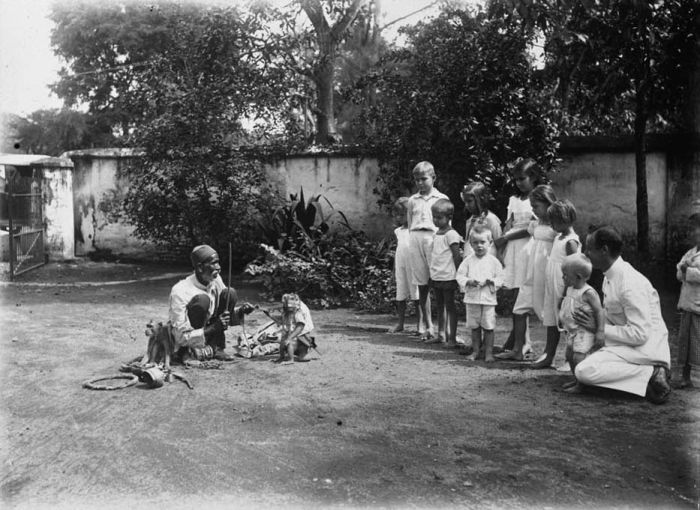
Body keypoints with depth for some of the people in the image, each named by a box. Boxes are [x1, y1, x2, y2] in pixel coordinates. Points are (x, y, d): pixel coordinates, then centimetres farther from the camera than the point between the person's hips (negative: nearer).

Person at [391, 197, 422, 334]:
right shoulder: (398, 231, 13)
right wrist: (394, 269, 16)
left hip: (413, 264, -5)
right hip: (400, 264, 5)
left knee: (416, 296, -1)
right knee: (400, 296, 7)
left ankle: (420, 324, 4)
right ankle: (400, 323, 14)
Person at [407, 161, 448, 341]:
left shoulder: (442, 199, 7)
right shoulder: (412, 200, 15)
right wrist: (413, 241, 8)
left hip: (435, 238, -3)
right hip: (415, 239, 3)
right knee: (422, 285, 5)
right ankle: (426, 326, 13)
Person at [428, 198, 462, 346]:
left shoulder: (451, 234, -13)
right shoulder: (436, 234, 12)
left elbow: (457, 256, -15)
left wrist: (457, 275, -15)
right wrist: (432, 274, 13)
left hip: (447, 277, -8)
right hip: (436, 277, 8)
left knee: (450, 306, -1)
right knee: (440, 307, 13)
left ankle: (452, 338, 4)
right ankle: (441, 335, 21)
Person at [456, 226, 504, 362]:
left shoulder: (493, 261, -1)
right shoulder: (468, 260, 3)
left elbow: (500, 278, -1)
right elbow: (460, 276, 1)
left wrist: (489, 281, -17)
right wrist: (469, 281, -15)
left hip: (488, 299, -2)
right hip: (472, 298, 2)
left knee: (488, 327, 1)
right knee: (474, 326, 10)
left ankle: (488, 352, 10)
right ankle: (476, 351, 21)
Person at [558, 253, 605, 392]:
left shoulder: (588, 293, -19)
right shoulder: (570, 289, 7)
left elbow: (599, 311, -19)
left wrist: (600, 331, -23)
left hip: (584, 332, -9)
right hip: (572, 331, 9)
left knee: (579, 357, -14)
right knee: (569, 356, 14)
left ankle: (581, 385, -4)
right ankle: (576, 380, 29)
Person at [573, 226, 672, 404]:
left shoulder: (630, 284, -23)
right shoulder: (610, 277, 5)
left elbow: (639, 334, -25)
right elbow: (612, 318, 16)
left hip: (644, 348, -10)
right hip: (626, 342, 10)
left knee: (584, 371, -25)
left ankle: (651, 374, -14)